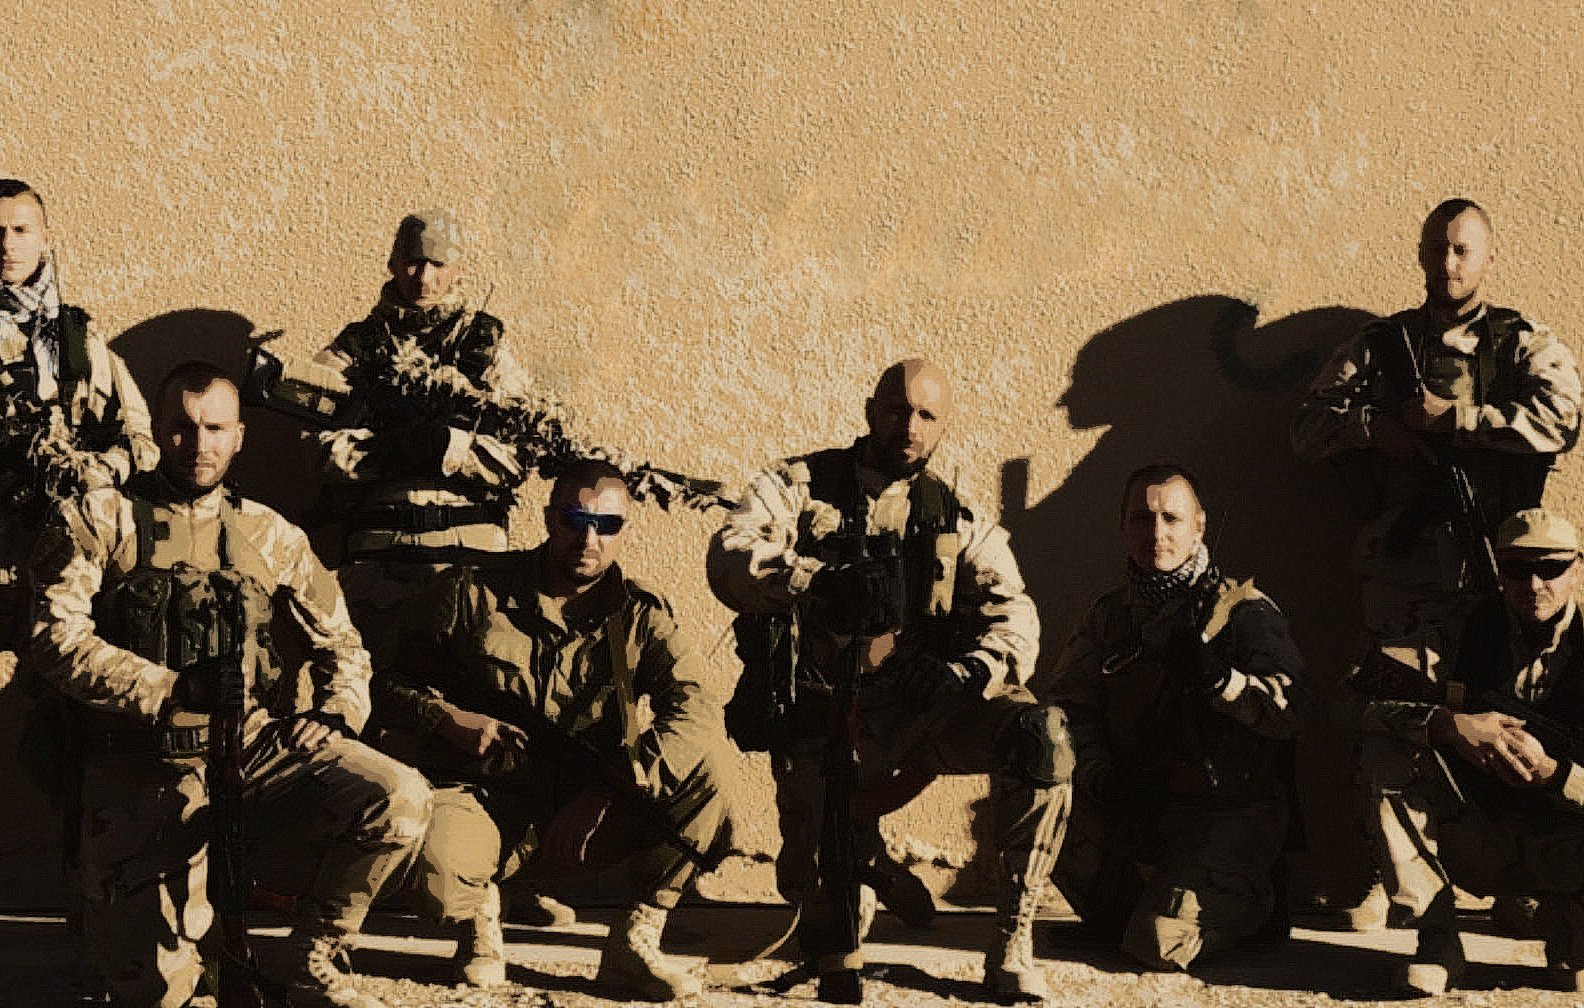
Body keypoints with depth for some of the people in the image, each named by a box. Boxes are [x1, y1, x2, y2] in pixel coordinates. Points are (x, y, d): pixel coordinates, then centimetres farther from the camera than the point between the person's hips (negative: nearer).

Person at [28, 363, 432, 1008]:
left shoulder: (268, 535, 16)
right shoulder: (97, 521, 5)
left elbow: (338, 640, 24)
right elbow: (58, 641, -8)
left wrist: (338, 713, 3)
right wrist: (178, 689, -16)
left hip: (259, 744, 3)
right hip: (143, 769, -3)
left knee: (401, 801, -24)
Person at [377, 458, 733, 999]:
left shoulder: (642, 616, 2)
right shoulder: (472, 592, 0)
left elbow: (698, 717, -14)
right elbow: (392, 684, 7)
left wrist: (607, 789, -27)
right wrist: (450, 719, -15)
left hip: (590, 810, 2)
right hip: (484, 794, -2)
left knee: (703, 772, -22)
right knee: (436, 870, -37)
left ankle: (634, 944, -9)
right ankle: (479, 912, 4)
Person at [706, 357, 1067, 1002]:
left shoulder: (959, 524, 15)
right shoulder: (799, 487, 7)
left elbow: (1013, 619, -1)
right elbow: (730, 558, -13)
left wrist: (966, 671, -23)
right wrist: (823, 584, -31)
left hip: (919, 702, 2)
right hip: (823, 712, -2)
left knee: (1039, 733, -26)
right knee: (813, 871, -27)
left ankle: (1012, 947, -17)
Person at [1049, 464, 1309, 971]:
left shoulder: (1241, 609, -2)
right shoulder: (1108, 615, 13)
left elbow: (1291, 709, -15)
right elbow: (1071, 708, 2)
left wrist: (1219, 678, -31)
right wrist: (1102, 777, -17)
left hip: (1229, 815, -5)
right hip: (1138, 810, 5)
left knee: (1160, 942, -23)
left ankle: (1247, 900, 11)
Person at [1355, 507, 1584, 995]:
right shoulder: (1471, 636, -2)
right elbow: (1371, 692, -12)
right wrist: (1449, 724, -28)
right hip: (1478, 841, 3)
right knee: (1386, 747, -18)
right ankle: (1436, 941, -16)